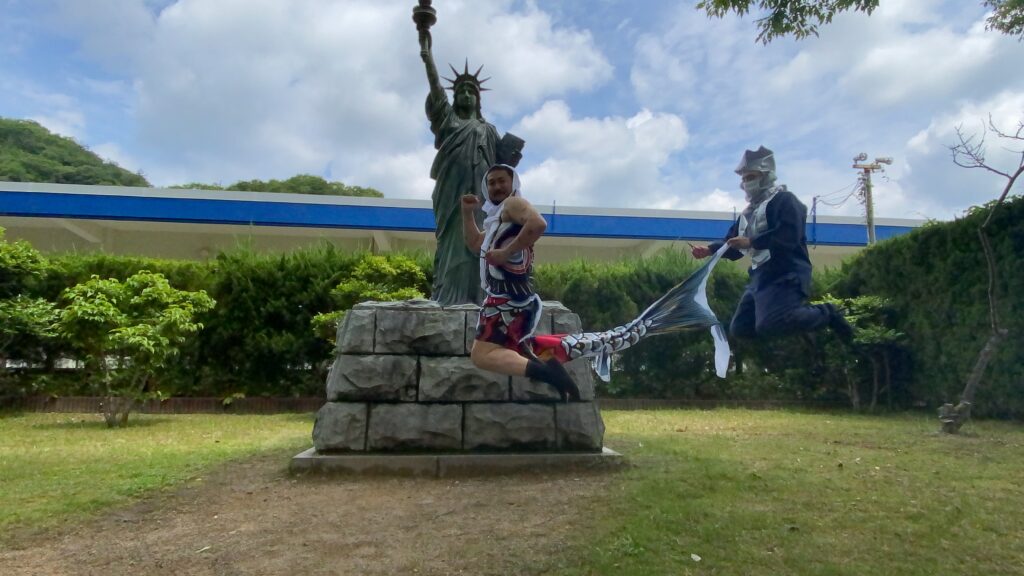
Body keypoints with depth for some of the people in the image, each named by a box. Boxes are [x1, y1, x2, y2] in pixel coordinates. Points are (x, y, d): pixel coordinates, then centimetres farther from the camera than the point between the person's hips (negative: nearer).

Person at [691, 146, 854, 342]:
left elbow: (789, 236, -21)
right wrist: (710, 249, 1)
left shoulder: (784, 200, -4)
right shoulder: (749, 212, 23)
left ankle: (825, 314, -3)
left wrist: (751, 242, -22)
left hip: (785, 275, -9)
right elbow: (734, 246, 20)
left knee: (768, 326, -27)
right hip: (760, 276, 9)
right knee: (739, 328, 4)